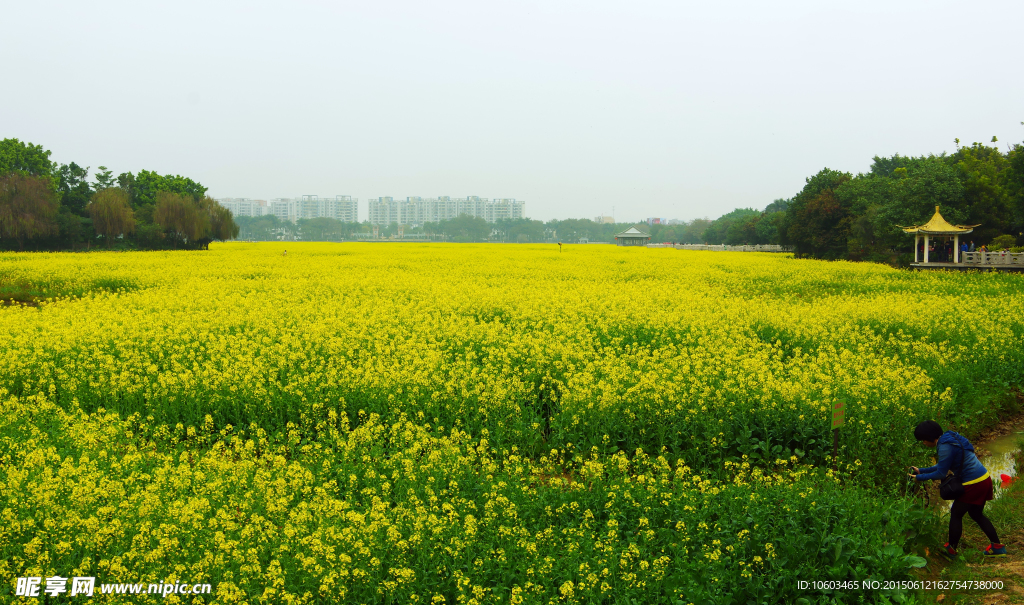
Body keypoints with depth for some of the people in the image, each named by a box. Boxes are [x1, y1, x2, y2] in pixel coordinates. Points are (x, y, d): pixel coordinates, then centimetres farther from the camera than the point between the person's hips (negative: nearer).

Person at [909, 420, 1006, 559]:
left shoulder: (945, 447, -20)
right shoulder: (950, 438, 11)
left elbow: (941, 474, -15)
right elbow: (943, 466, 19)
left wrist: (920, 478, -5)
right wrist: (922, 471, 17)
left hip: (973, 484, -10)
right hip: (984, 479, 10)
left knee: (956, 514, 5)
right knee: (976, 514, 23)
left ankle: (951, 549, 17)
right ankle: (997, 546, 27)